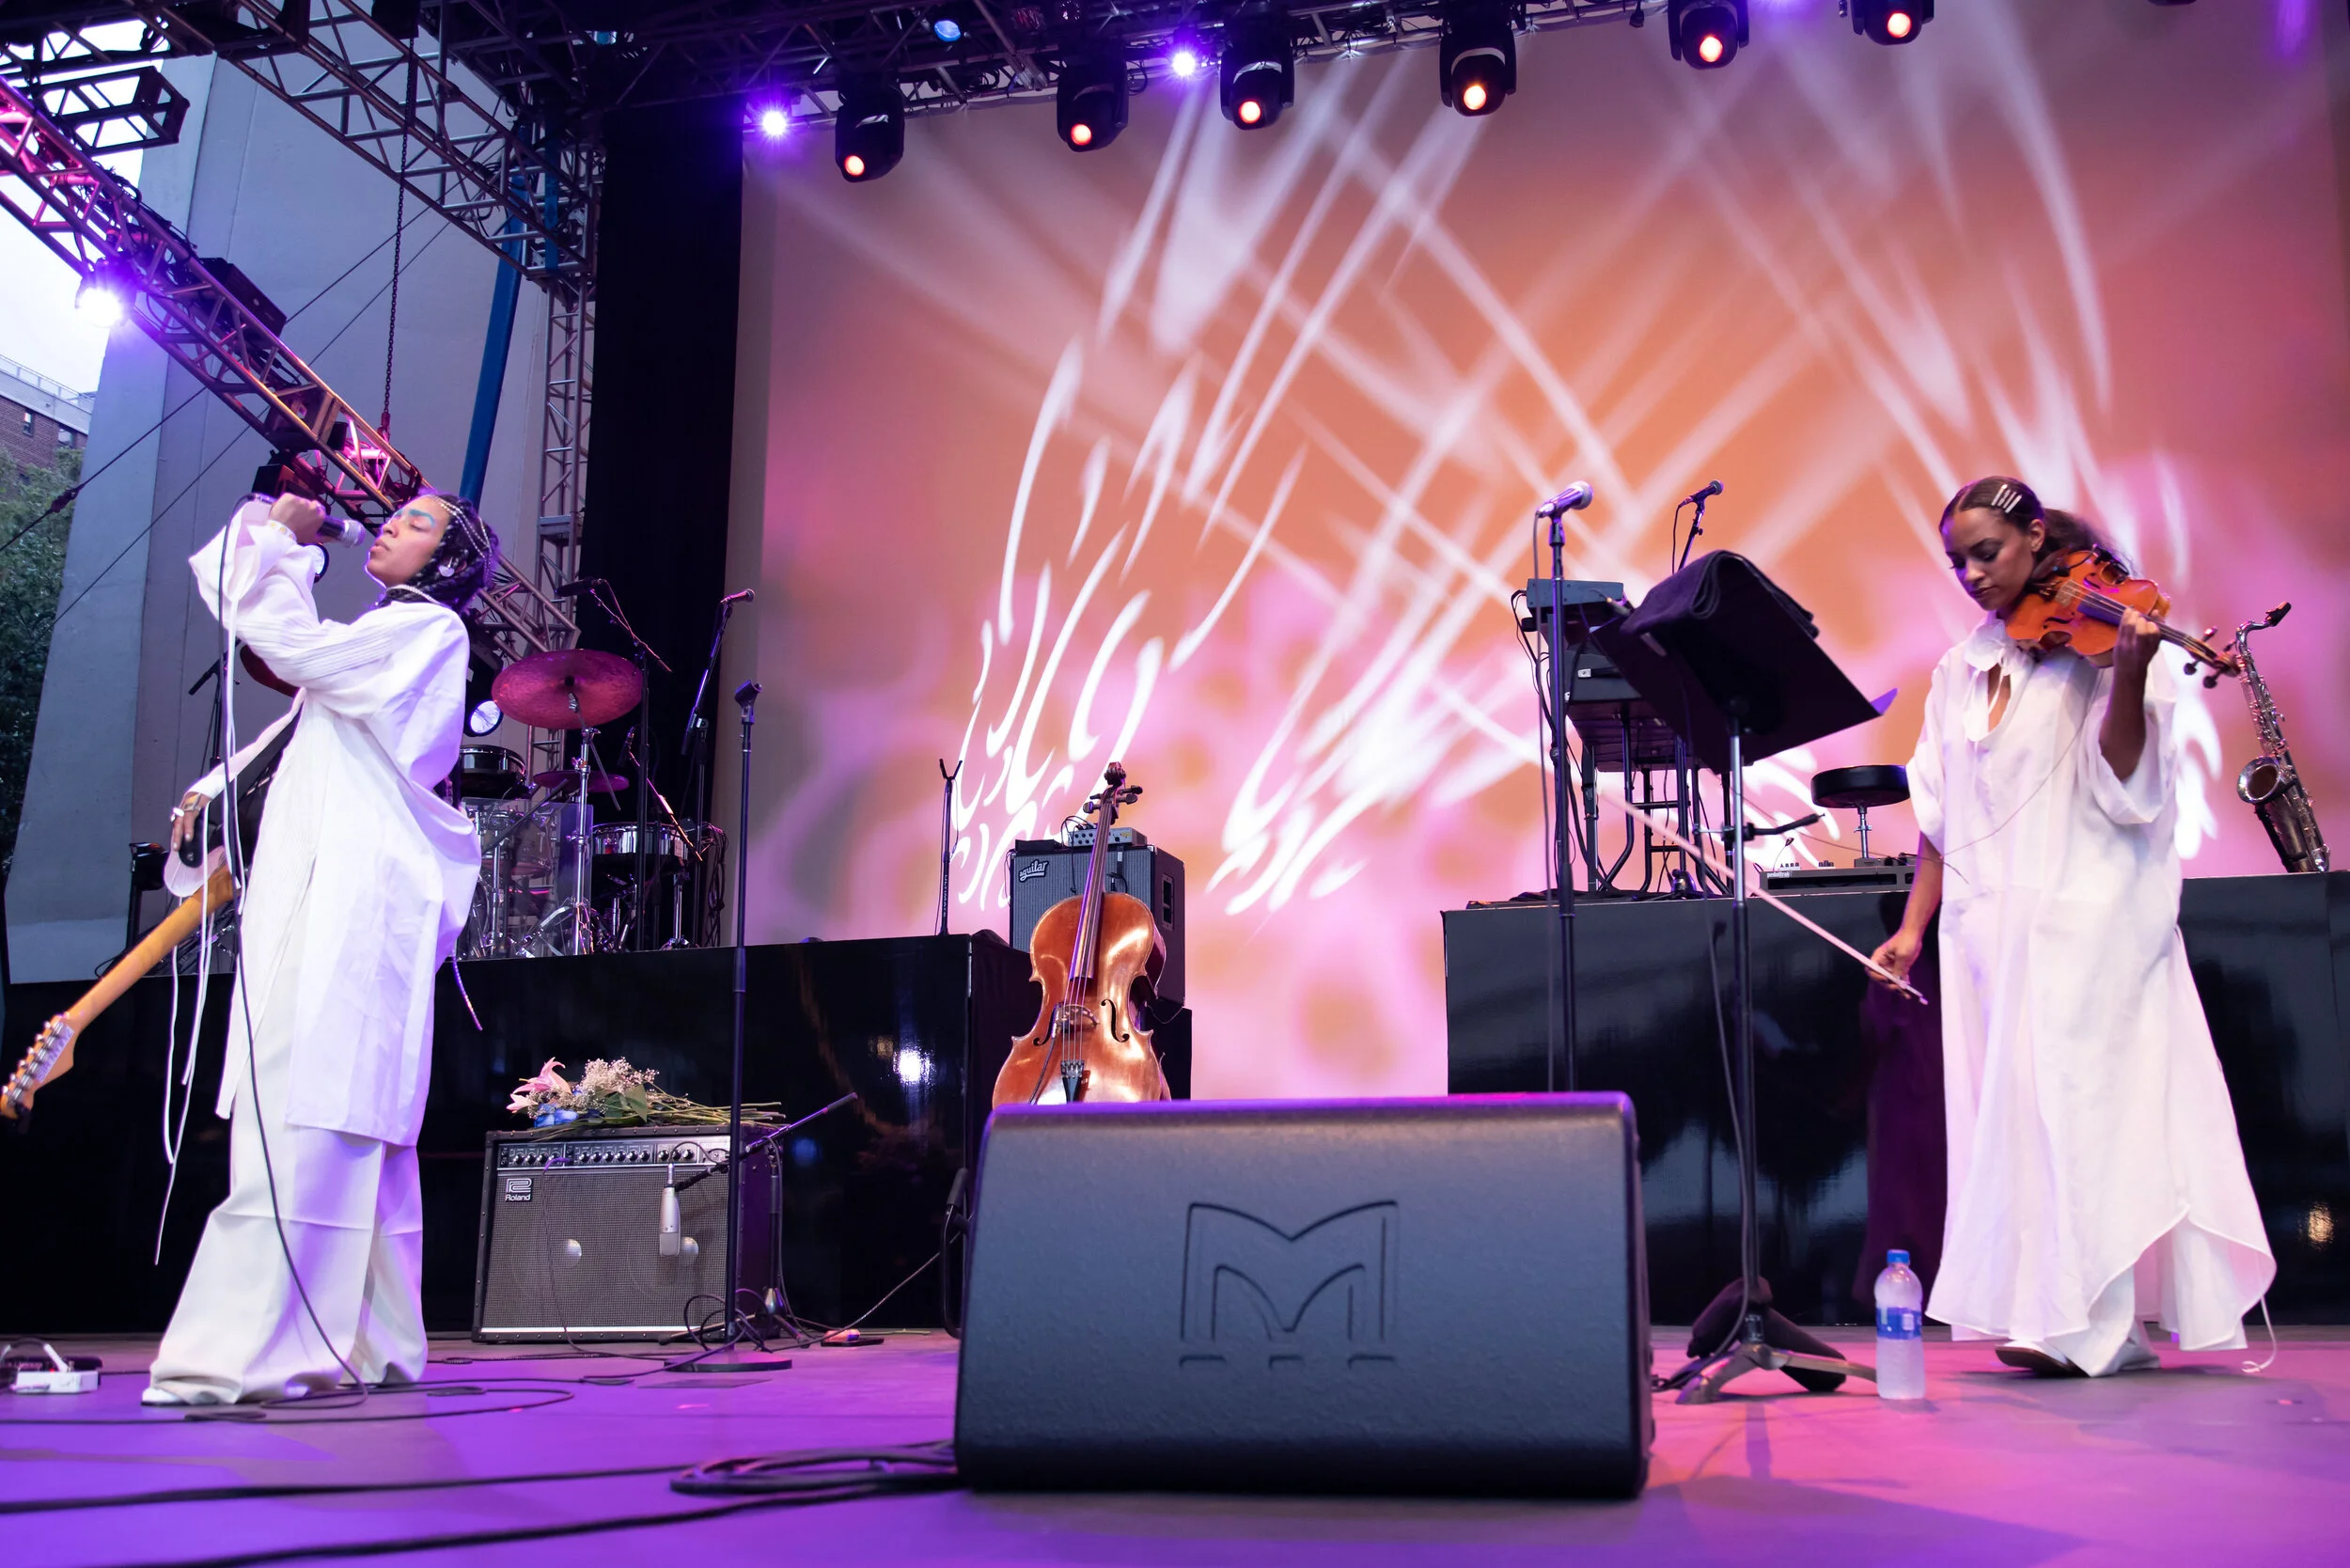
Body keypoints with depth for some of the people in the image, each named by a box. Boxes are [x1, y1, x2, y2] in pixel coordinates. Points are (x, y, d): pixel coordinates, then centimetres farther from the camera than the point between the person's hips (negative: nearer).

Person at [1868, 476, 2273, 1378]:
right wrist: (1914, 926, 10)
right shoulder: (1961, 669, 14)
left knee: (2073, 1099, -10)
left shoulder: (2094, 641, -2)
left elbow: (2121, 786, -13)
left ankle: (2086, 1321, -6)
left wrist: (2130, 676, -27)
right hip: (1992, 927, 5)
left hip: (2086, 921, -5)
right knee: (2016, 1112, 2)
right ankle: (2111, 1324, 8)